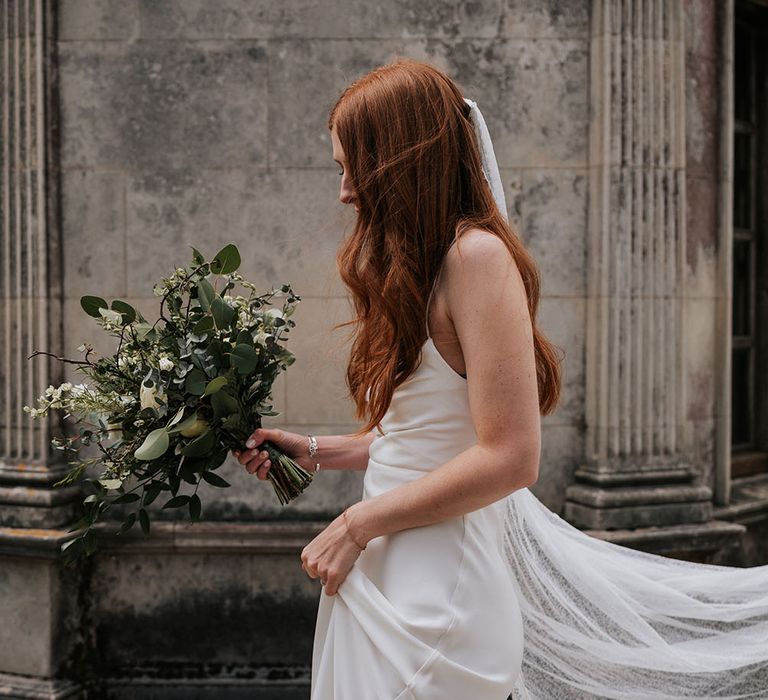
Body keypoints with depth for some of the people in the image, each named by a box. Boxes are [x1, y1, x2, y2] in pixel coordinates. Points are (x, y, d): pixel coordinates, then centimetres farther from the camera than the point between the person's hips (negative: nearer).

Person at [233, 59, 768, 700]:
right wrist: (313, 451, 16)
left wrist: (356, 524, -16)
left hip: (435, 596, -8)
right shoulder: (421, 268, 11)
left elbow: (508, 458, -22)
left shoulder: (478, 256, -16)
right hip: (390, 578, 8)